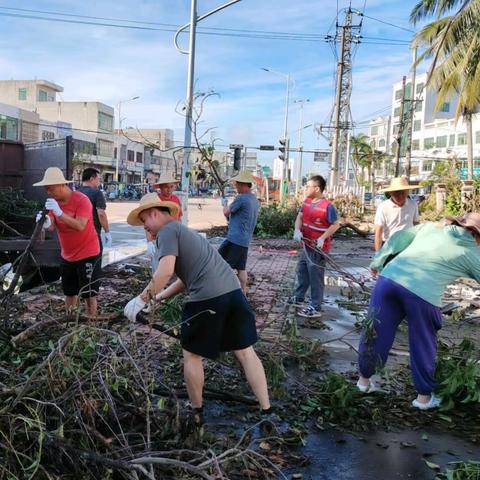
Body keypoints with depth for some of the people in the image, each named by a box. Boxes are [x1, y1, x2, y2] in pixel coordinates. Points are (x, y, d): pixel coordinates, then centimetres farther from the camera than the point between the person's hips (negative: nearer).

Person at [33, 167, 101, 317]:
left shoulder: (81, 200, -20)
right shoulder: (53, 201, 1)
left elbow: (80, 226, -30)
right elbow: (53, 227, -4)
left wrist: (59, 213, -38)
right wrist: (46, 223, -27)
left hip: (88, 254, -7)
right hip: (67, 256, 7)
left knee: (89, 293, 1)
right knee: (69, 292, 17)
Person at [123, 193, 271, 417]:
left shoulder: (167, 231, 0)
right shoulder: (183, 230, 28)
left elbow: (165, 270, -17)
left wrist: (142, 299, -9)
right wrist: (159, 297, 28)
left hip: (207, 298, -8)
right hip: (233, 290, 8)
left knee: (192, 355, 13)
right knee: (245, 352, 13)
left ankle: (196, 411, 27)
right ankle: (266, 410, 18)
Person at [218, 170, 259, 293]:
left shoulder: (241, 198, -15)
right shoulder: (255, 200, 13)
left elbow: (226, 213, -3)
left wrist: (224, 203, 15)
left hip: (234, 239, -9)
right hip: (246, 240, 9)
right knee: (241, 268, 13)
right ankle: (243, 293, 15)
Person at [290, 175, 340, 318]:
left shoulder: (327, 206, -20)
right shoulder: (306, 201, 4)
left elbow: (336, 224, -17)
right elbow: (300, 216, 7)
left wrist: (323, 238, -25)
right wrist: (297, 230, -13)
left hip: (318, 248, -8)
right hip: (307, 244, 9)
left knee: (315, 277, -2)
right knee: (301, 271, 22)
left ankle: (315, 308, 7)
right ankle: (299, 298, 40)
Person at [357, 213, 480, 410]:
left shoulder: (432, 226, 19)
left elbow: (398, 238, 15)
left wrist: (377, 262, 20)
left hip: (389, 278, 4)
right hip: (423, 293, -4)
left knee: (376, 332, 17)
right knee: (424, 346, 17)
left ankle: (364, 378, 36)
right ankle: (424, 395, 31)